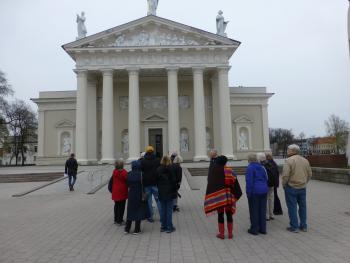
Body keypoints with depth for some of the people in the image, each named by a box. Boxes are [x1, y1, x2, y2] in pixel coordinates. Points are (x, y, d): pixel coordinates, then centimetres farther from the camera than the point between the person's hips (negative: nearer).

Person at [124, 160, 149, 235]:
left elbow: (128, 185, 3)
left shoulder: (129, 174, -2)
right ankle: (136, 230, 11)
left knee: (130, 211, 15)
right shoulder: (140, 174, -15)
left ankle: (127, 229, 21)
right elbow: (143, 185, -13)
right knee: (139, 211, 6)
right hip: (139, 195, -4)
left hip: (131, 194, 4)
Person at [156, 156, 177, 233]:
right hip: (169, 192, -4)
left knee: (163, 210, 11)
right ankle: (169, 227, 5)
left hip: (161, 193, 4)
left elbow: (157, 181, 6)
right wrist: (175, 191, 1)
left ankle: (163, 226, 17)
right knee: (169, 210, 1)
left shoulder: (158, 170, 3)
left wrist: (159, 189, 13)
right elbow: (173, 181, -8)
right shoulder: (170, 169, -9)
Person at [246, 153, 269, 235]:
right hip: (264, 191, 7)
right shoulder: (261, 167, 11)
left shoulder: (250, 167, -11)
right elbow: (266, 179, 15)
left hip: (254, 192, -7)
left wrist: (248, 192, -9)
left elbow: (249, 181, -15)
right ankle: (263, 229, 19)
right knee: (262, 210, 12)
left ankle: (254, 229, 8)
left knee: (254, 211, 2)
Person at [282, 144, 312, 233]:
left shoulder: (289, 160, -15)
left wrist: (284, 185, -4)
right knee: (302, 207, 15)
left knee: (292, 207, 3)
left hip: (291, 187, -6)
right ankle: (303, 226, 23)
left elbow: (285, 175, -19)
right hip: (303, 188, 6)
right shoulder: (305, 160, 5)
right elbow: (310, 174, 9)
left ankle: (294, 227, 9)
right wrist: (304, 183, 18)